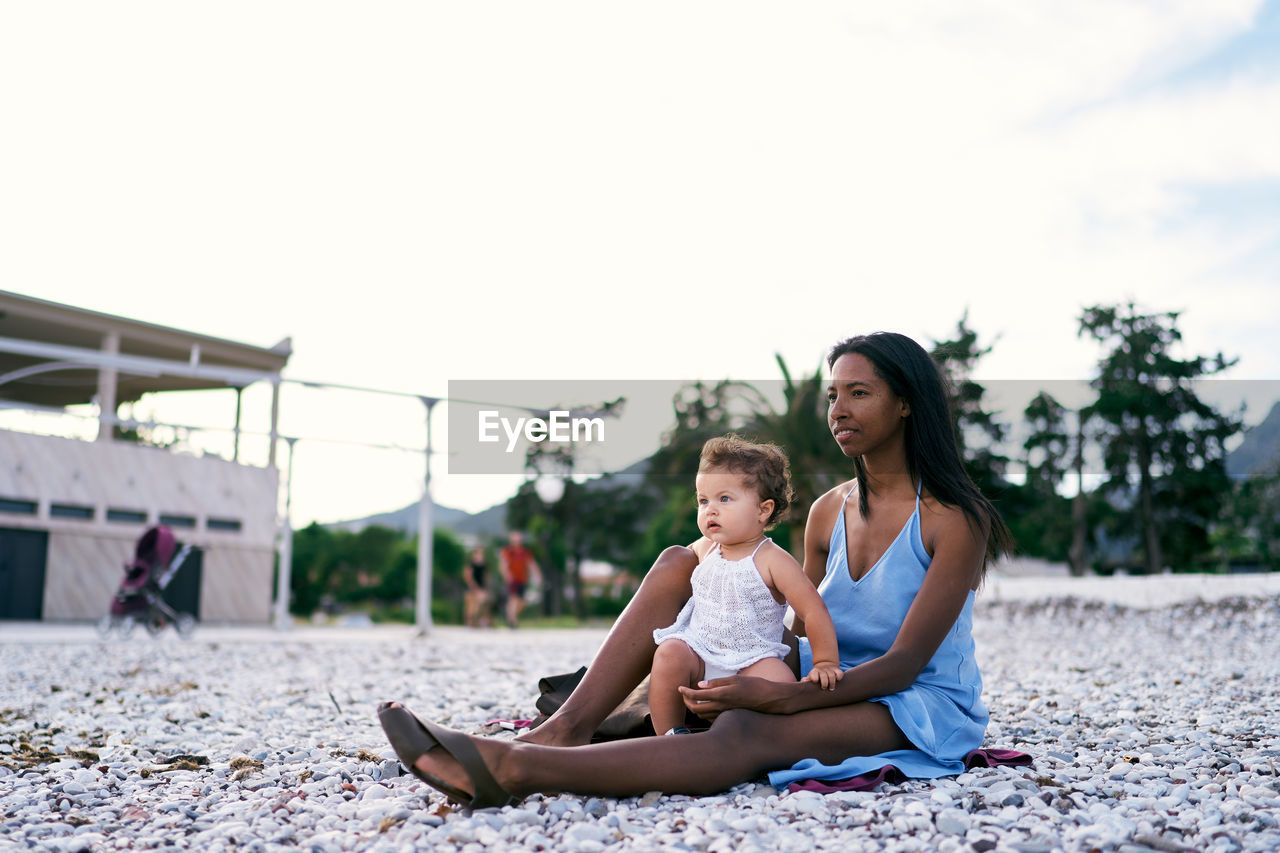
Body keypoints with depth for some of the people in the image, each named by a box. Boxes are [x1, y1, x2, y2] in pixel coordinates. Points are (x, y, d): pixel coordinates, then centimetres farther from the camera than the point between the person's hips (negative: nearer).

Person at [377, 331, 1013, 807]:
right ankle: (565, 730, -26)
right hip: (830, 689, 6)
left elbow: (903, 663, -19)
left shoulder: (955, 520, -12)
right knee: (681, 563, -9)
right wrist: (733, 679, -13)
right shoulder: (828, 513, 9)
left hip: (919, 709, -6)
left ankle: (513, 769, -51)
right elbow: (800, 638, 8)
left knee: (744, 733, -39)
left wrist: (779, 697, -31)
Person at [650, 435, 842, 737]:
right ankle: (669, 735, -13)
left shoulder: (773, 561, -11)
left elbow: (813, 610, -12)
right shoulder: (704, 549, 5)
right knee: (669, 653, -26)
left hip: (752, 659, -4)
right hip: (698, 652, 4)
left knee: (780, 678, -32)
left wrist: (825, 663, -15)